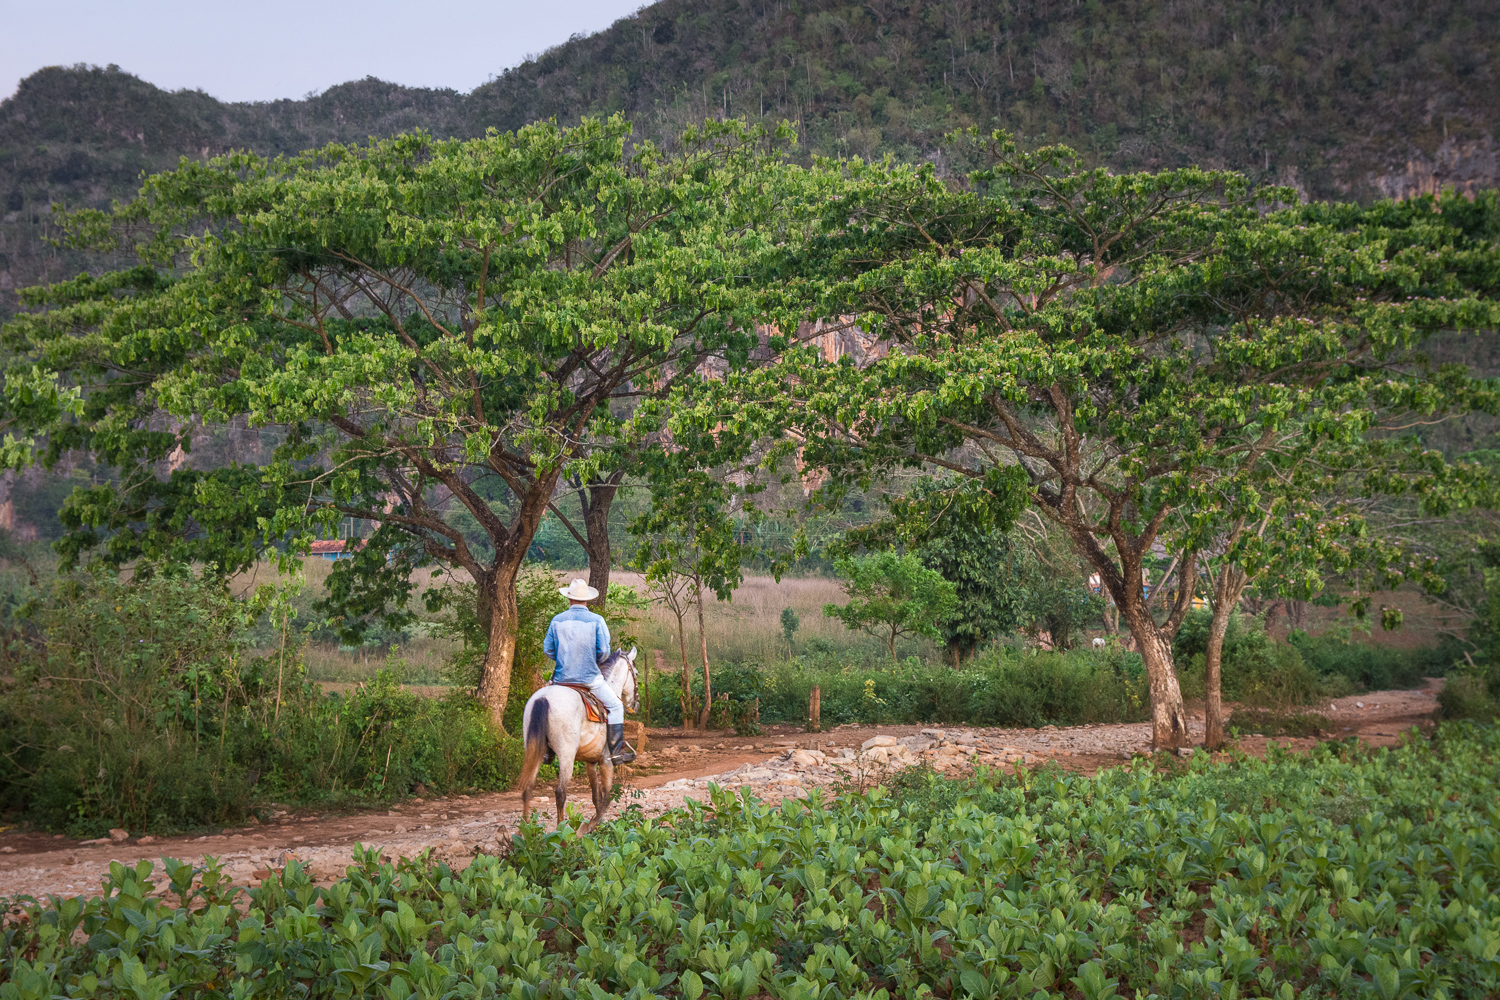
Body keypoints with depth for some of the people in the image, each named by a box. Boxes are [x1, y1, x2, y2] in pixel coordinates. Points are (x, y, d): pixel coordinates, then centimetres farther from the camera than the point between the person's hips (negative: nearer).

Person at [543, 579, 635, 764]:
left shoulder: (557, 620, 0)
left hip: (562, 678, 3)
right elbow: (604, 651, -10)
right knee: (615, 706, 12)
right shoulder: (596, 620, -8)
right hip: (590, 678, -3)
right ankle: (616, 750, 7)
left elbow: (547, 649, 3)